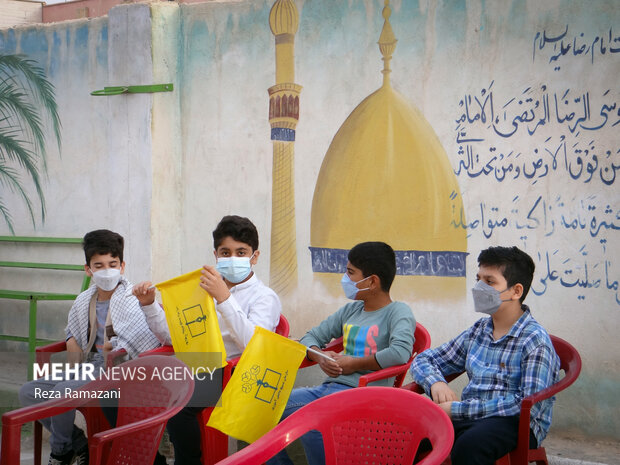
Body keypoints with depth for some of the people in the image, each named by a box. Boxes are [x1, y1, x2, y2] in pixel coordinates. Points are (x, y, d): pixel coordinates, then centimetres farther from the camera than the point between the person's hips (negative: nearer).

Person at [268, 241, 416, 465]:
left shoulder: (398, 312, -2)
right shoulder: (351, 310, 20)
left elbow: (400, 353, -21)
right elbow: (311, 337, 22)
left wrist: (353, 364, -12)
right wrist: (320, 357, -1)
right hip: (328, 388, 8)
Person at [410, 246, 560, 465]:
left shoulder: (535, 340, -6)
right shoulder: (477, 332, 15)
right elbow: (423, 360, 23)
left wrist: (459, 409, -20)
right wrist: (436, 383, -3)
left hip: (518, 425, -5)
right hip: (470, 419, 5)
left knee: (471, 443, -39)